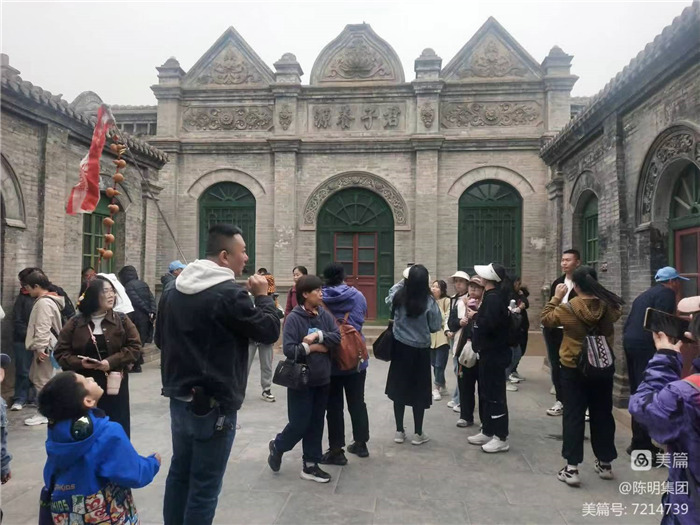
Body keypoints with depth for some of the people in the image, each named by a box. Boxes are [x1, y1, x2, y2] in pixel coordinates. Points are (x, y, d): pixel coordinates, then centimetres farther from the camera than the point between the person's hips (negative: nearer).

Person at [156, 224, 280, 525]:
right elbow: (270, 331, -12)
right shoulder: (230, 294, -20)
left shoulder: (173, 291, 5)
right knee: (204, 486, 5)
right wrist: (262, 295, 1)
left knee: (179, 473, 21)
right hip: (214, 405, -8)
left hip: (179, 399, 8)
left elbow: (160, 339, 15)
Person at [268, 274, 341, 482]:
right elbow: (288, 349, -18)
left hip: (322, 379, 5)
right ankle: (277, 446, 31)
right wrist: (313, 348, -14)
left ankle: (310, 465, 25)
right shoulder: (294, 318, -13)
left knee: (316, 424, 12)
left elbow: (337, 337, -7)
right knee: (299, 423, 2)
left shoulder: (325, 315, 3)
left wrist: (319, 335, -19)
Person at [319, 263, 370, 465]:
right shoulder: (358, 296, -3)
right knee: (357, 402, 17)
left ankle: (336, 451, 10)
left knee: (334, 405, 6)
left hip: (329, 360, -3)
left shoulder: (319, 299, -10)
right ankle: (361, 443, 28)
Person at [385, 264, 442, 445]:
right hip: (421, 350, -2)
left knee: (399, 388, 12)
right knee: (419, 390, 9)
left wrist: (404, 280, 19)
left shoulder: (398, 296, -9)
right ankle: (418, 434, 17)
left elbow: (390, 297, 16)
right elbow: (436, 327, -9)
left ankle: (399, 432, 20)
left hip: (400, 347, 3)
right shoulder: (429, 301, -16)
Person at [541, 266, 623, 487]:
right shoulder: (608, 307, -9)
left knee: (573, 416, 3)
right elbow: (617, 312, 16)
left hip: (573, 369, -3)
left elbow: (546, 319, -1)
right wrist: (598, 292, 13)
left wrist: (556, 298, 4)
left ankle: (572, 468, 3)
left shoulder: (567, 309, -17)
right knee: (602, 414, 16)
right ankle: (605, 464, 28)